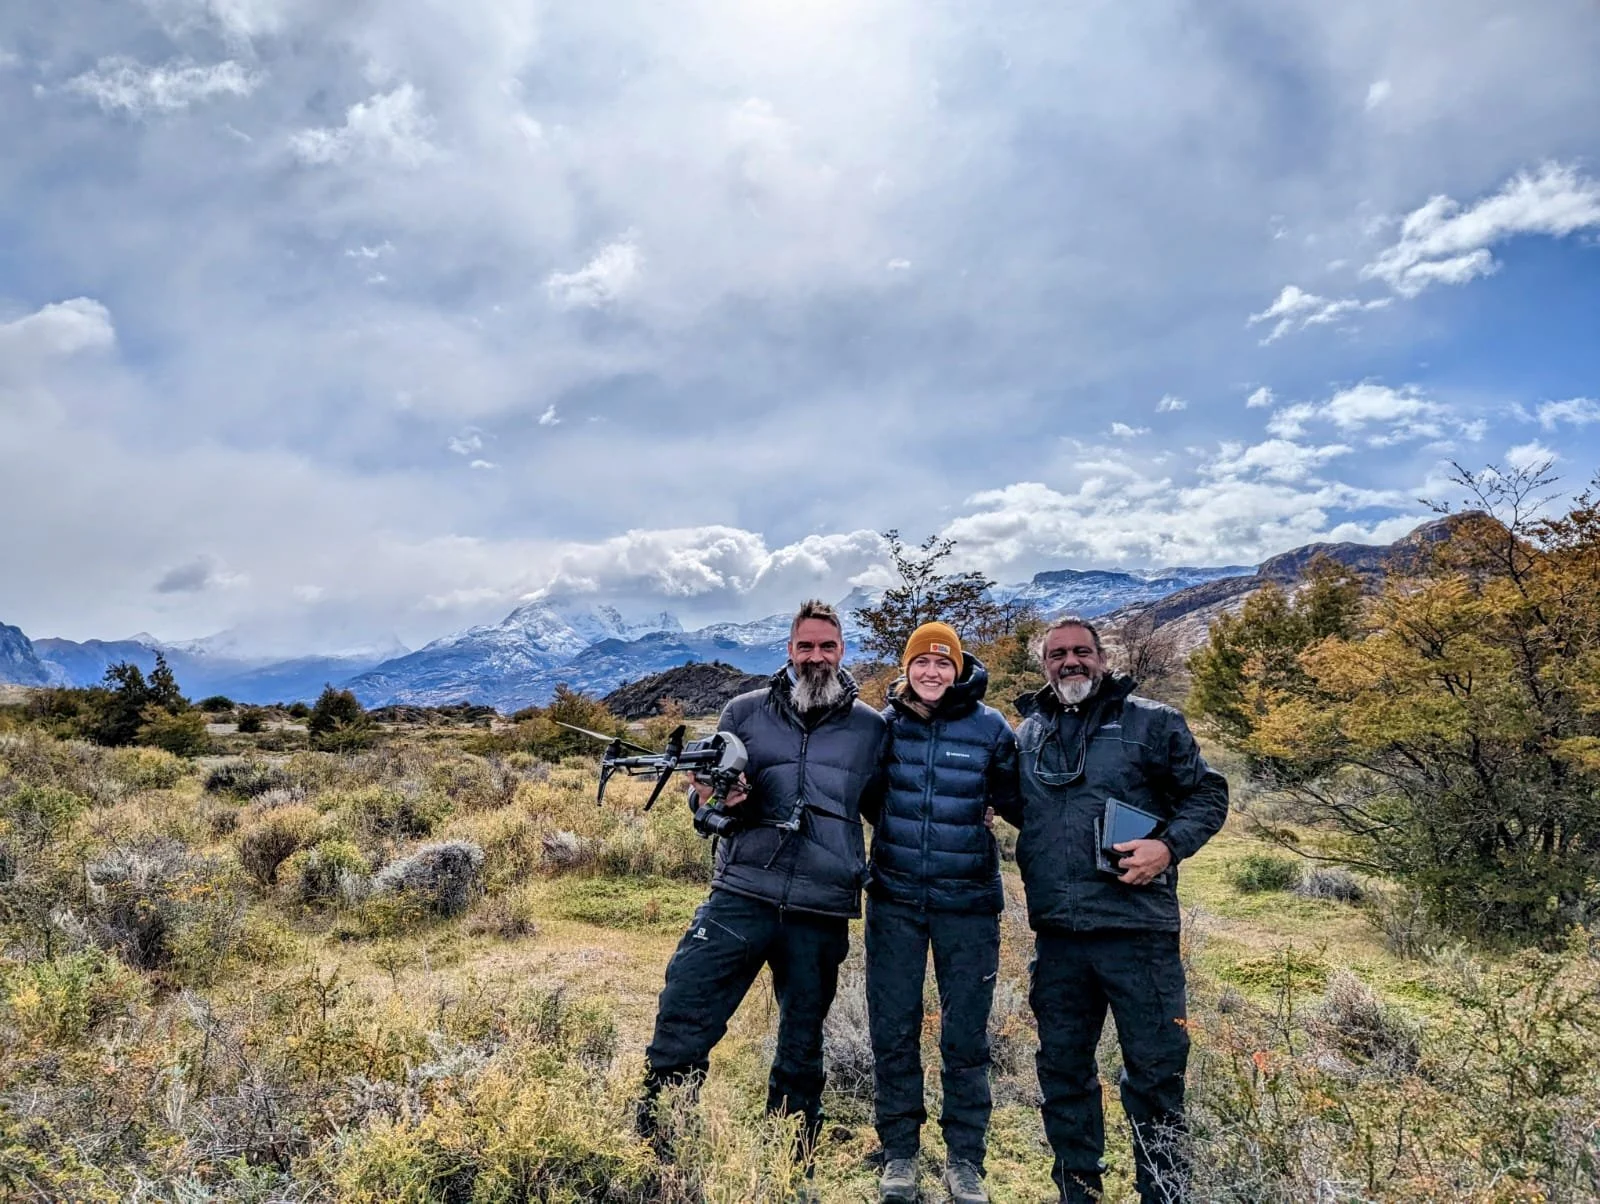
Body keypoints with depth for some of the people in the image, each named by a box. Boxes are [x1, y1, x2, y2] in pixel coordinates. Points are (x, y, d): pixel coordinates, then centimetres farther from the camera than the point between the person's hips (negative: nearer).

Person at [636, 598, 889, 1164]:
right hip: (739, 897, 0)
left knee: (801, 1051, 14)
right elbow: (702, 793, 12)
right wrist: (714, 795, -11)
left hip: (821, 914, 1)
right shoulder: (745, 711, 6)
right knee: (680, 1025, -6)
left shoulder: (870, 727, 6)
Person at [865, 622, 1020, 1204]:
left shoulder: (990, 727, -6)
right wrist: (897, 834, 4)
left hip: (968, 902, -1)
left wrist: (987, 809, -11)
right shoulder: (885, 723, 0)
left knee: (965, 1035, 7)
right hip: (895, 898, 2)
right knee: (893, 1031, 8)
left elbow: (1016, 800, 6)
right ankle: (899, 1154, 25)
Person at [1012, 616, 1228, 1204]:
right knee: (1063, 1068, 14)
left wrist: (1170, 846, -16)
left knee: (1154, 1070, 2)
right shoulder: (1027, 734, 11)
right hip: (1056, 935, 4)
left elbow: (1207, 795, 0)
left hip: (1136, 928, -4)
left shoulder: (1151, 722, 0)